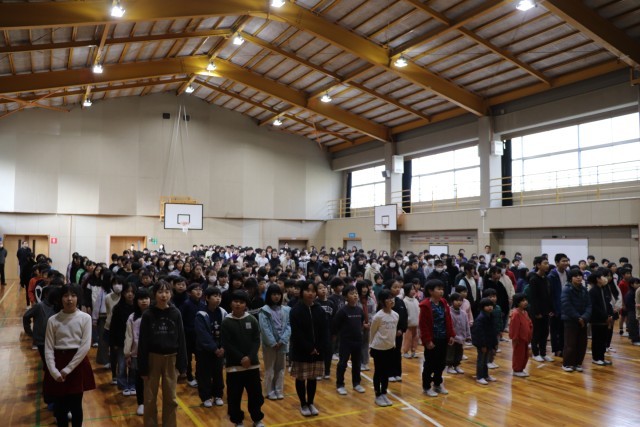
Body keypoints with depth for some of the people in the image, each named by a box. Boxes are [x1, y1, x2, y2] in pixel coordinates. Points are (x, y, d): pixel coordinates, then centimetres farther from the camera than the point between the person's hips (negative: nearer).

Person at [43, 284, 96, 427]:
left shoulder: (85, 318, -6)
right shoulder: (53, 320, -3)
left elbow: (85, 346, -10)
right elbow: (48, 348, -2)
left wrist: (67, 369, -12)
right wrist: (54, 372, -12)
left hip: (78, 364, -1)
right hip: (58, 363, 1)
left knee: (75, 405, 6)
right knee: (59, 405, 9)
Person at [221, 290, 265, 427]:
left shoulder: (252, 320, 1)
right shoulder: (226, 322, -5)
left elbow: (256, 341, -1)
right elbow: (227, 345, -9)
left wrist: (250, 357, -15)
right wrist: (241, 358, -16)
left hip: (252, 364, 2)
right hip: (234, 365, -2)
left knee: (256, 393, 9)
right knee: (234, 395, 6)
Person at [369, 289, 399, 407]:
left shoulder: (396, 315, -2)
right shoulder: (378, 316, -19)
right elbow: (372, 332, -7)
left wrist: (393, 342, 10)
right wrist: (371, 345, 0)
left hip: (390, 347, 5)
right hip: (378, 348, -5)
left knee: (386, 372, 14)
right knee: (378, 372, 7)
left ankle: (384, 394, 27)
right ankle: (378, 396, 19)